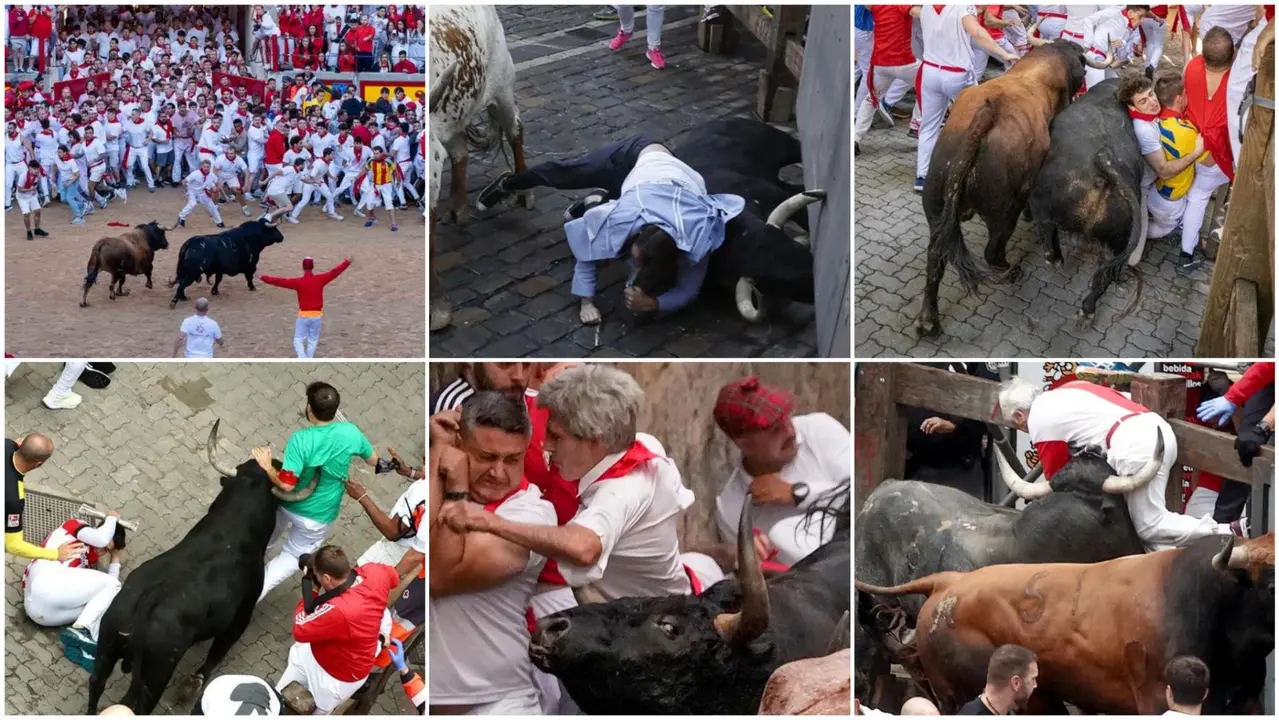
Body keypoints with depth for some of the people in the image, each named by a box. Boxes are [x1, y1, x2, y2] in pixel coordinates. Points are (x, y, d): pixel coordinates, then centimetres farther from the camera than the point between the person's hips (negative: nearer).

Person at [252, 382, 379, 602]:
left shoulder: (300, 439, -28)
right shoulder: (350, 433, -20)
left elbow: (286, 484, -30)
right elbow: (373, 460, -2)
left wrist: (267, 467, -15)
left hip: (288, 505, -1)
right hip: (319, 517, 1)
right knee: (292, 557, 17)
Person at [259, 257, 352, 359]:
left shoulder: (298, 282, -10)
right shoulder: (320, 279, -3)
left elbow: (281, 281, -11)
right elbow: (334, 272, 4)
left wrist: (263, 278, -4)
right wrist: (347, 262, 14)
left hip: (303, 315, -2)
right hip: (317, 315, 2)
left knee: (298, 340, 5)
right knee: (313, 340, 14)